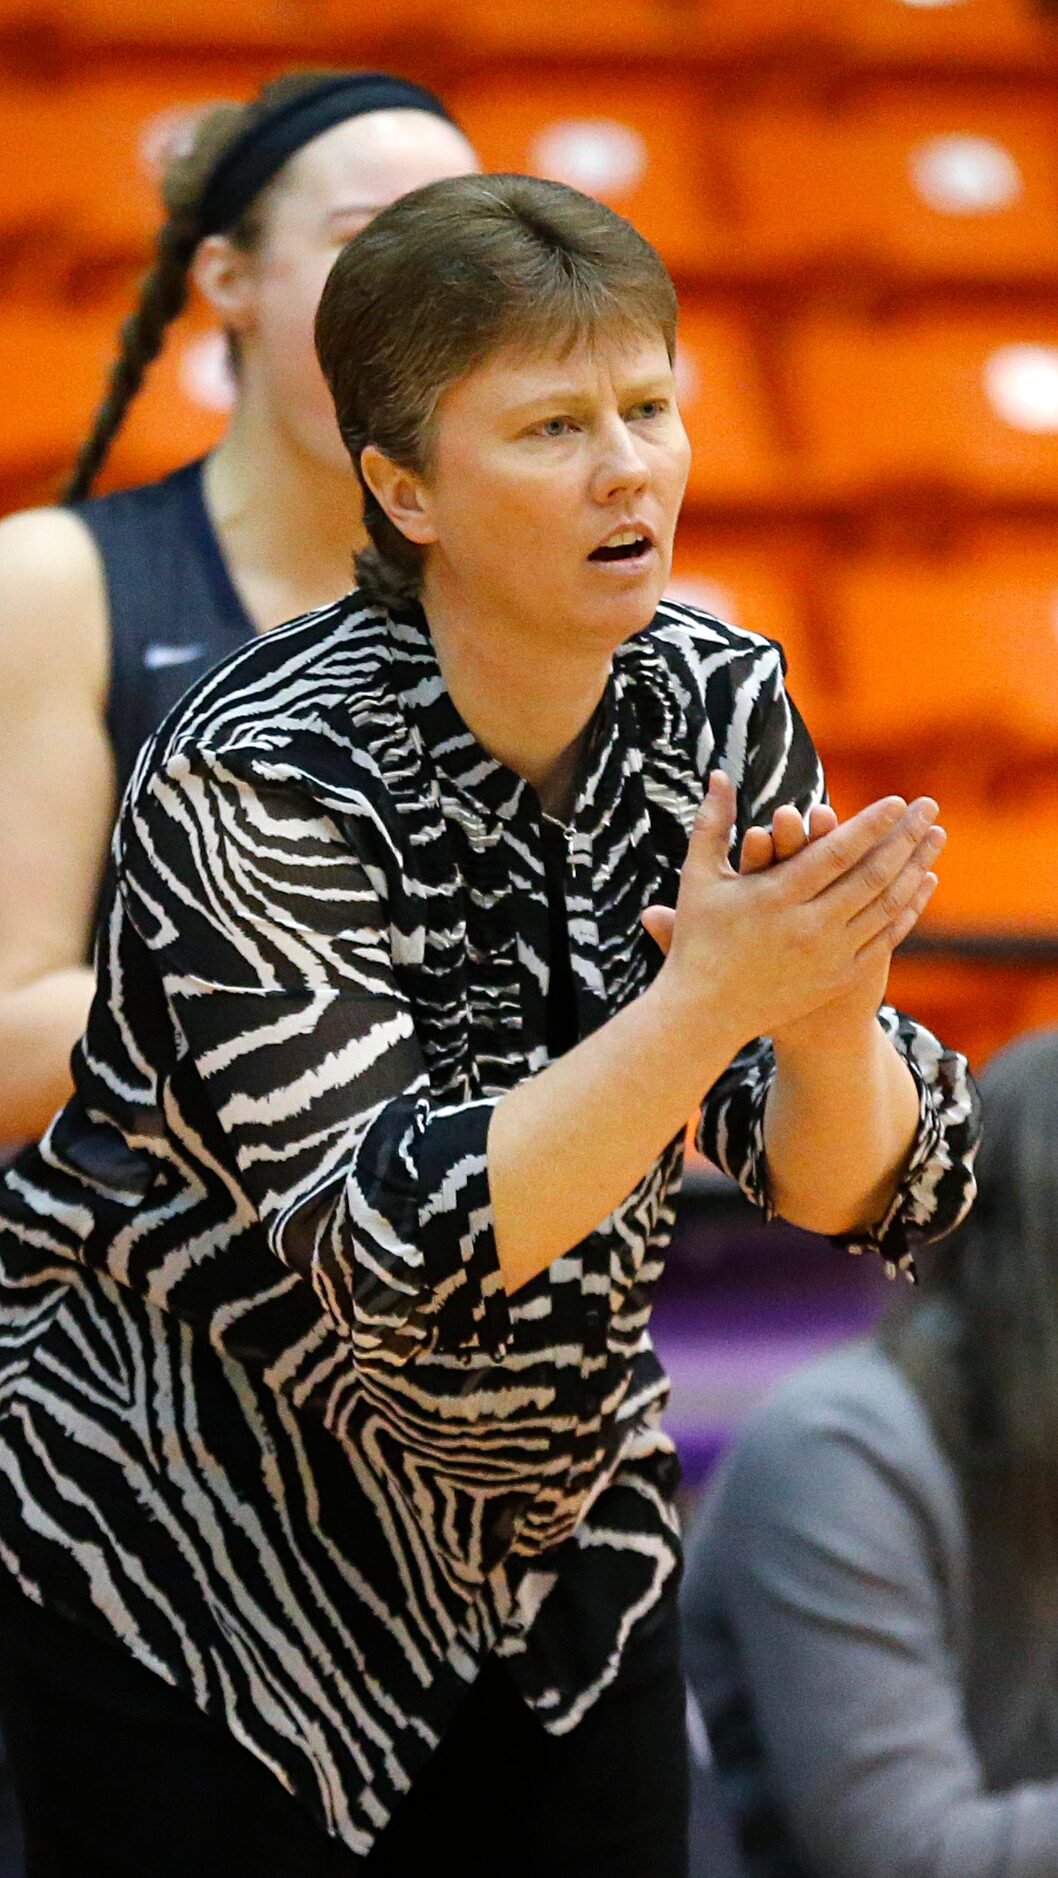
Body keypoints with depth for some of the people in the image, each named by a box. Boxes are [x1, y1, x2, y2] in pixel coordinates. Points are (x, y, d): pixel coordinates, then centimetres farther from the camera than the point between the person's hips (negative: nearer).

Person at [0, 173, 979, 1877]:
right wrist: (710, 998, -37)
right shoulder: (257, 780, -24)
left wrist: (831, 1017, -29)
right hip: (206, 1570, -5)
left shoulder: (722, 702, -7)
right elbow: (398, 1247, -30)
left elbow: (858, 1196, -7)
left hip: (562, 1540, 5)